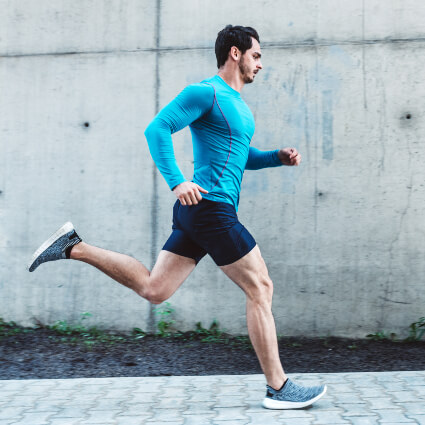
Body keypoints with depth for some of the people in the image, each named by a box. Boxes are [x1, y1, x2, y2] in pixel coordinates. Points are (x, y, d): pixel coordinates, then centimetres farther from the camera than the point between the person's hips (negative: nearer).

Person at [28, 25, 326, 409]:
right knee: (260, 289, -3)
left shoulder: (237, 103, 22)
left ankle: (75, 248, 15)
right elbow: (157, 129, -16)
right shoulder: (206, 92, -8)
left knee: (153, 289, 10)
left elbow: (241, 156, 31)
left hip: (198, 210, 10)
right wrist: (177, 182, -26)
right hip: (211, 206, -10)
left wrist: (278, 157, 15)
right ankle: (278, 389, 6)